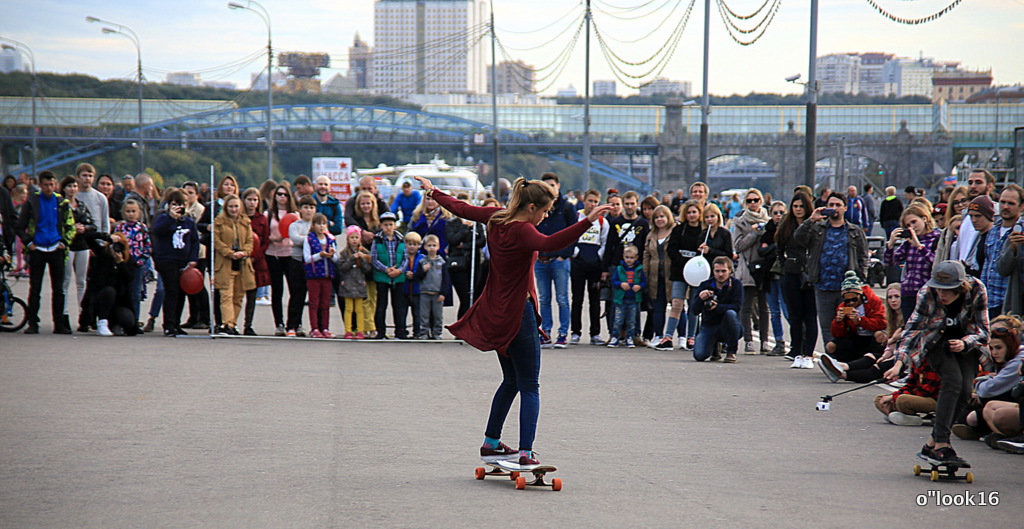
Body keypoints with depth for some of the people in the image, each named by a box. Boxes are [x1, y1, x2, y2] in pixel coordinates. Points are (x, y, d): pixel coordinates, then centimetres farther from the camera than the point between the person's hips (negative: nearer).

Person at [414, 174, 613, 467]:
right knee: (529, 387, -4)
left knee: (511, 381, 21)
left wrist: (432, 191, 36)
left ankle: (491, 443, 26)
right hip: (517, 313, -9)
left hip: (495, 311, 9)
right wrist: (587, 221, -49)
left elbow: (460, 208, 19)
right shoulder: (522, 231, -20)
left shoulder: (496, 218, 4)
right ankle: (526, 452, -13)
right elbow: (549, 244, -41)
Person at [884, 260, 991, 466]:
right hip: (936, 341, -2)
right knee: (952, 380, -25)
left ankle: (932, 444, -3)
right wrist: (899, 364, -32)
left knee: (965, 391, -15)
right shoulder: (927, 294, -27)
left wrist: (964, 343, -36)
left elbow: (982, 331, -16)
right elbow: (912, 328, -22)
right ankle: (941, 445, -27)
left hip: (965, 342, 2)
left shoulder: (977, 291, -25)